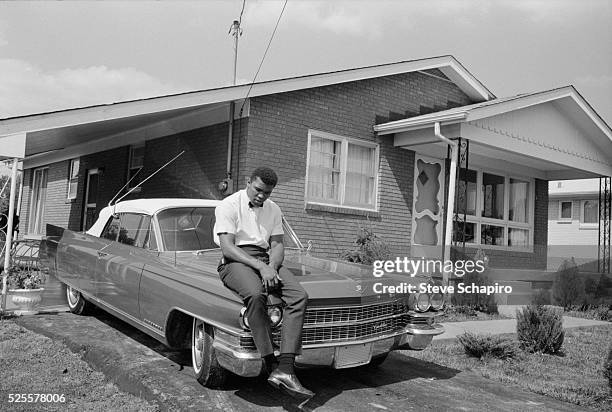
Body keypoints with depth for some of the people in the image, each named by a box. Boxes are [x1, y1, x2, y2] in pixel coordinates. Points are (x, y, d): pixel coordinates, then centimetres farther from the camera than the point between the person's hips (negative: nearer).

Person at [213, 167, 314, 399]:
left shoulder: (273, 210, 15)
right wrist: (260, 267, -22)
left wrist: (272, 267, -13)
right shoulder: (228, 206, -3)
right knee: (256, 294, -39)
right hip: (235, 261, -5)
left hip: (267, 260, 5)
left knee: (299, 296, -23)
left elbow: (277, 244, 10)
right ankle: (271, 365, -28)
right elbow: (227, 248, -12)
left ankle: (285, 370, -29)